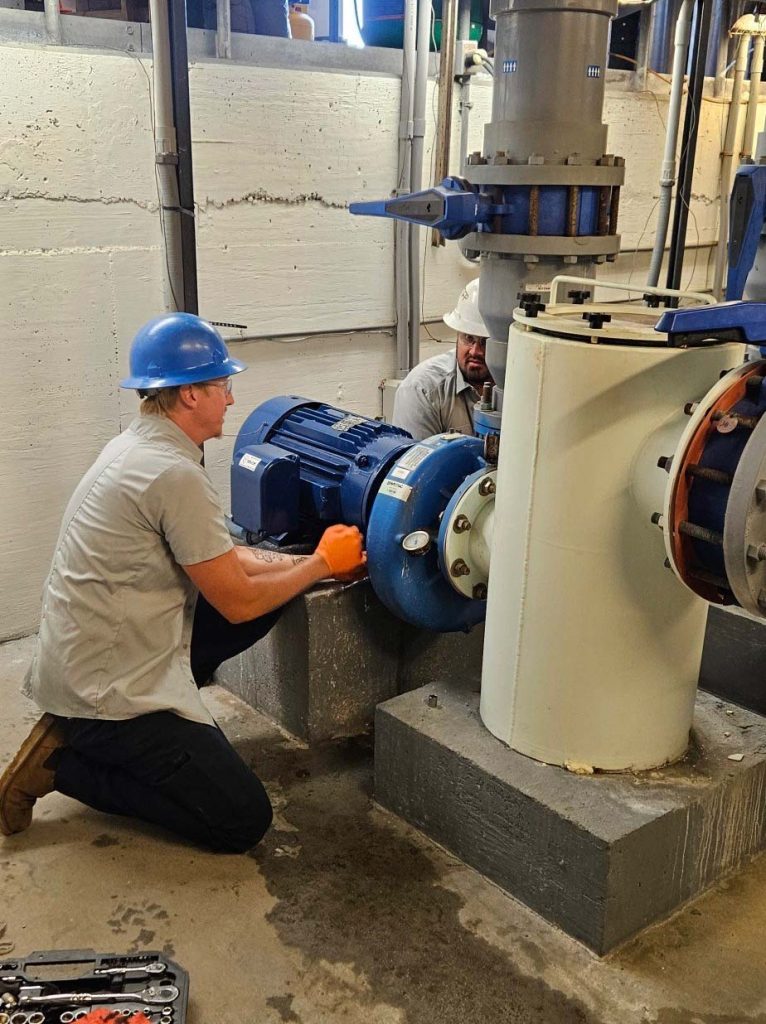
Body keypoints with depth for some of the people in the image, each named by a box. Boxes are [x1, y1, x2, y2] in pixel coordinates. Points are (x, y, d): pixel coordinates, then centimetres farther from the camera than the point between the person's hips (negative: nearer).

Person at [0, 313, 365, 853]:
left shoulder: (138, 447, 7)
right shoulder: (175, 475, -23)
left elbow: (228, 561, 12)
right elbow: (238, 602, -16)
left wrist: (318, 561, 9)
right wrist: (322, 564, -2)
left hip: (82, 662, 10)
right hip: (106, 692, -10)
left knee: (270, 594, 7)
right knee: (244, 821, -5)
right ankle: (64, 762, 0)